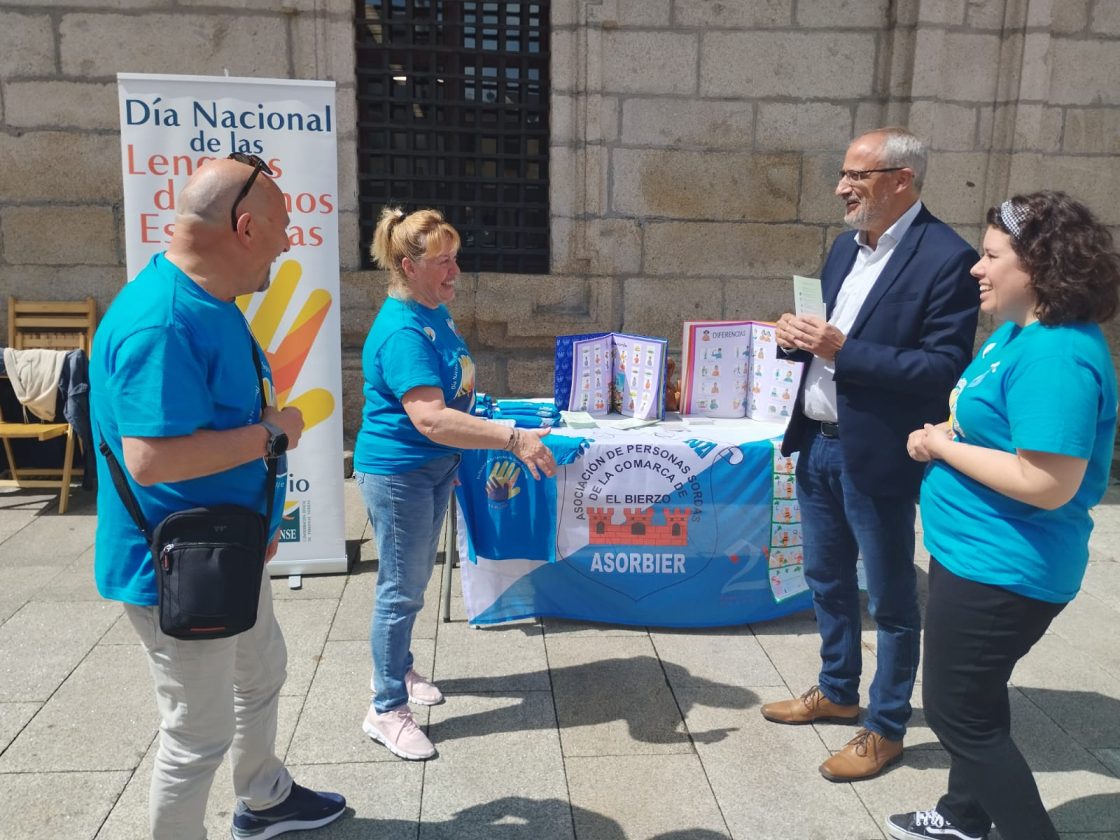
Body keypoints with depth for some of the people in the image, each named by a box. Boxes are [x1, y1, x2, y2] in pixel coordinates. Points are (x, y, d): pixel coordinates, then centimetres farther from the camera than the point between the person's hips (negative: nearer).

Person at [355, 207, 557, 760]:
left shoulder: (436, 312, 4)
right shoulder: (401, 332, -26)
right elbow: (430, 418, -36)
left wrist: (481, 427, 17)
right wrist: (513, 439, -38)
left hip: (436, 466, 9)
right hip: (397, 472, -9)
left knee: (414, 580, 22)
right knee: (401, 590, 1)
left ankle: (394, 669, 41)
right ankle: (387, 710, 17)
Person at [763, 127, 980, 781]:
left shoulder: (947, 258, -15)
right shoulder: (846, 246, 10)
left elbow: (945, 367, -20)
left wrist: (842, 349, -25)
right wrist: (799, 337, -5)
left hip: (877, 455, -8)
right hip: (818, 442, 8)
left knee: (890, 599, 9)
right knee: (828, 579, 21)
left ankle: (886, 728, 27)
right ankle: (838, 691, 41)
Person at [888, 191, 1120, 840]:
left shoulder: (1055, 356, -26)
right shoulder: (1021, 331, 6)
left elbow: (1048, 484, -30)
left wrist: (944, 447, -20)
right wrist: (948, 435, 0)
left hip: (1001, 567, -10)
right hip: (981, 554, 10)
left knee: (959, 711, 5)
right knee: (974, 701, 24)